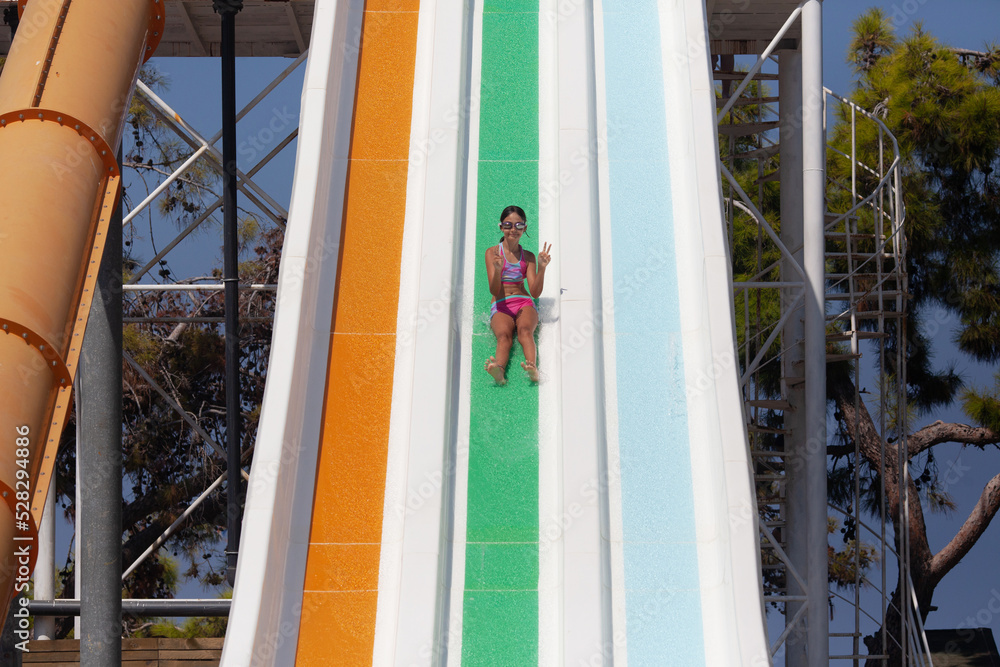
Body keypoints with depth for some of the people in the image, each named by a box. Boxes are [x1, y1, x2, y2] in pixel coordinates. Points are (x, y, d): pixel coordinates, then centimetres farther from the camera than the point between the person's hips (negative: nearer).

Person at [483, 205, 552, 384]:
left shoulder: (528, 257, 14)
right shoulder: (492, 252, 7)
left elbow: (535, 292, 5)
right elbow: (494, 291, -2)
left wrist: (542, 268, -8)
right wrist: (497, 270, -22)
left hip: (525, 303, 1)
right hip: (501, 306, -1)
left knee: (525, 329, -34)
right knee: (504, 335, -34)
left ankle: (533, 368, -61)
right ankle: (499, 370, -64)